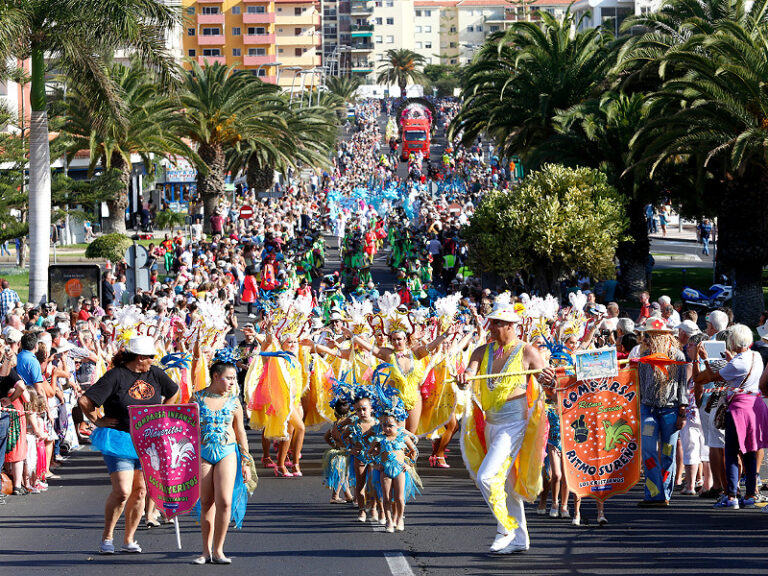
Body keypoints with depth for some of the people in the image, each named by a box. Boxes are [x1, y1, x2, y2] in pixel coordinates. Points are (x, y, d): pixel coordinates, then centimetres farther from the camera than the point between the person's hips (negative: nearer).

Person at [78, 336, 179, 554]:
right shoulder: (116, 376, -13)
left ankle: (129, 539, 16)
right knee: (122, 491, -14)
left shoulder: (154, 374, 7)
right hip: (119, 441, -6)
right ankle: (107, 537, 2)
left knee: (140, 491, 5)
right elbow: (84, 401, -16)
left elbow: (173, 392, 27)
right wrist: (98, 421, -7)